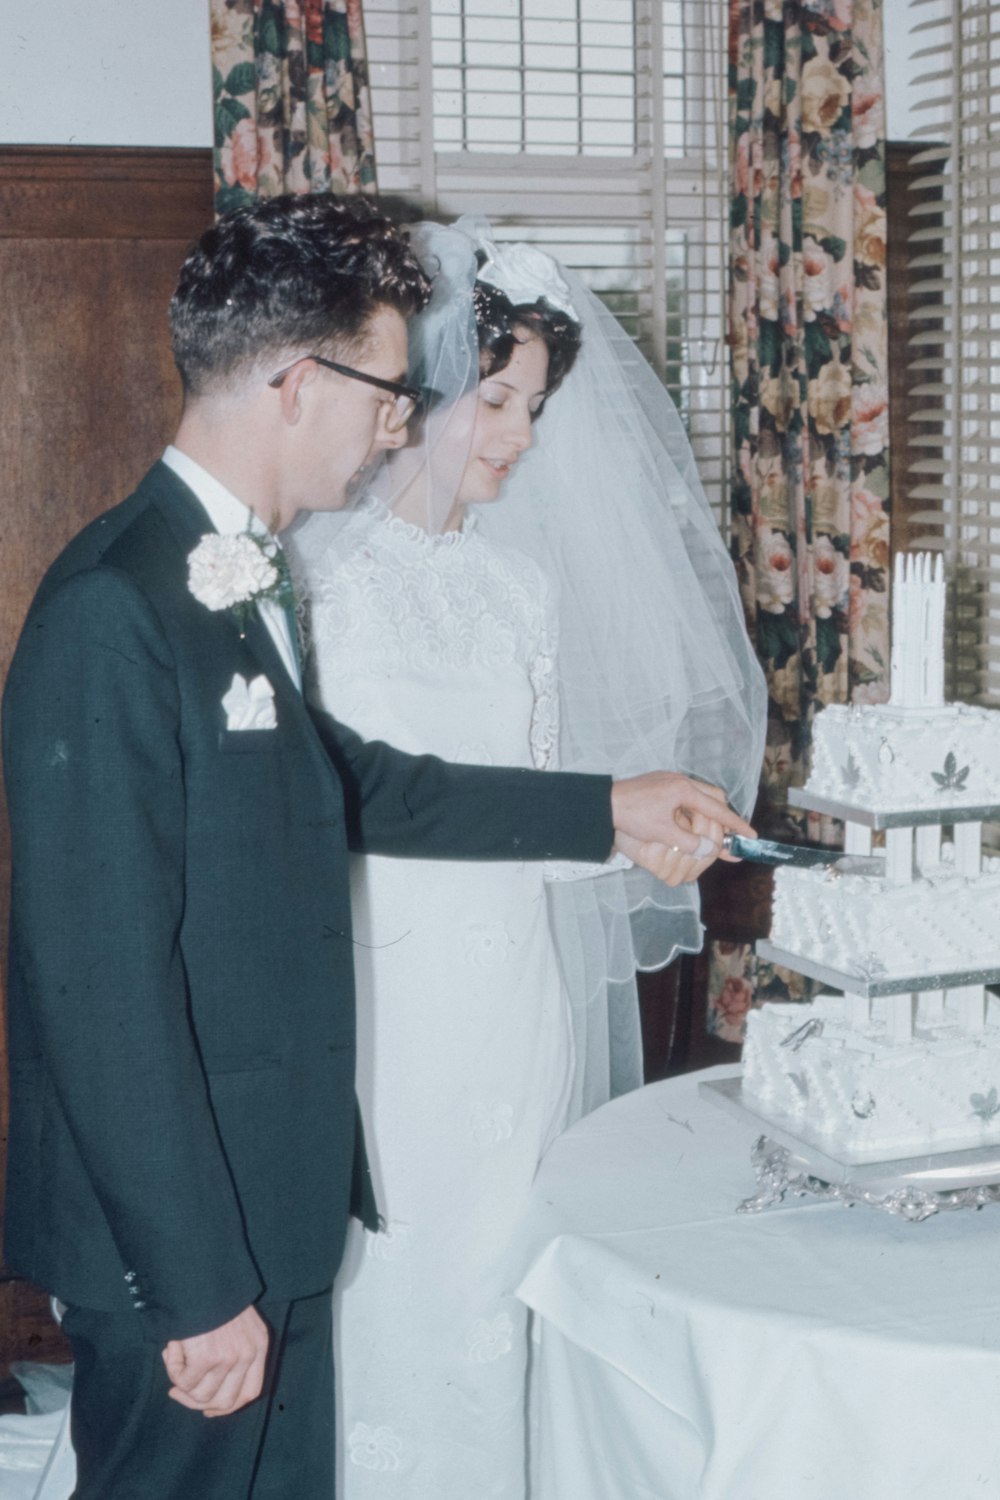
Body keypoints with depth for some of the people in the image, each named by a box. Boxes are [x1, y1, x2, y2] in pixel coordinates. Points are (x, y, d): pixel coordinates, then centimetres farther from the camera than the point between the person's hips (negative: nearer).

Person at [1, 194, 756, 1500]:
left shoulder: (240, 574, 8)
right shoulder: (113, 611, -22)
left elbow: (346, 782, 19)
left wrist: (608, 811, 20)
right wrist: (199, 1286, -20)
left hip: (272, 1196, 9)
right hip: (178, 1242, -9)